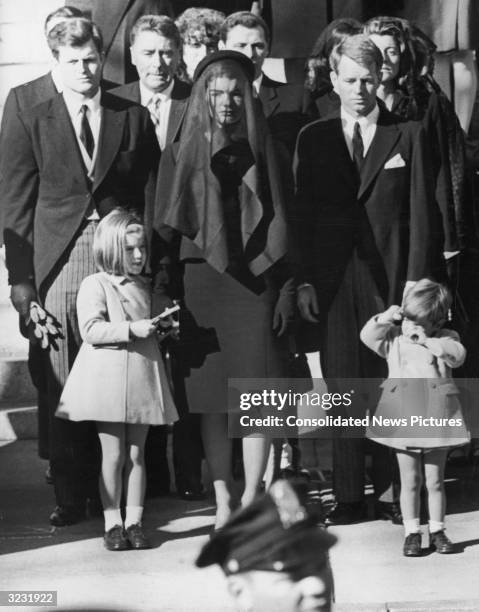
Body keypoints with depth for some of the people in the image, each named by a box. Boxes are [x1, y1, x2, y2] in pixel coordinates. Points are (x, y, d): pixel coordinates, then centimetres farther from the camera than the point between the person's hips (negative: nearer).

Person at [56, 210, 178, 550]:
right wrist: (132, 329, -23)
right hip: (107, 378, -5)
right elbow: (91, 329, -15)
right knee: (114, 454, -2)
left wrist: (162, 325, 6)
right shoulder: (95, 285, -4)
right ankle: (113, 524, 6)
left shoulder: (146, 287, 14)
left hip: (143, 378, 5)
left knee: (136, 453, 6)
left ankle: (134, 522, 10)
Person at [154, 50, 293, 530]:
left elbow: (280, 222, 6)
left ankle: (250, 498, 2)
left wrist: (286, 287, -1)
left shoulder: (262, 152, 7)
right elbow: (164, 227, 8)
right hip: (200, 282, 0)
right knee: (211, 402, 1)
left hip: (256, 282, 0)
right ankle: (222, 501, 5)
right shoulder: (179, 156, 7)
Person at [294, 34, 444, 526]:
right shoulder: (313, 138, 10)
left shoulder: (407, 136, 6)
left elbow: (421, 213, 3)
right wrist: (303, 280, -1)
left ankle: (391, 492, 7)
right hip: (332, 279, 1)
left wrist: (417, 281, -5)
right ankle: (347, 495, 4)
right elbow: (302, 214, 8)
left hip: (390, 277, -1)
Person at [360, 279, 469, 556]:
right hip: (403, 417, 1)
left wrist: (427, 341, -19)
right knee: (410, 481, 5)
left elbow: (458, 355, -14)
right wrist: (384, 319, -13)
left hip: (435, 416, -1)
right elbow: (368, 336, 1)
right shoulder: (394, 339, 9)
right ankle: (412, 533, 10)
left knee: (435, 480, 6)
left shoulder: (446, 338, 4)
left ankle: (437, 531, 16)